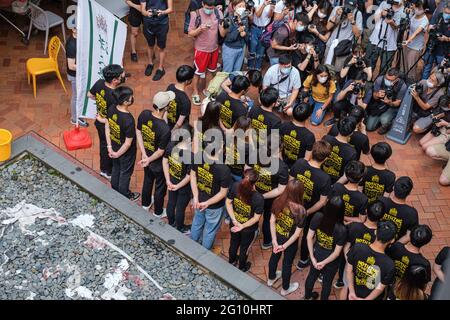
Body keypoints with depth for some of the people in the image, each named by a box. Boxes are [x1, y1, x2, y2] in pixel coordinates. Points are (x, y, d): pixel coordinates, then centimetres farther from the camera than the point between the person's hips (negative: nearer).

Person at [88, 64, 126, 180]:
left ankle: (103, 169, 49)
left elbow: (90, 95, 5)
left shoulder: (99, 83, -16)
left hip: (99, 123, 7)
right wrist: (103, 120, -13)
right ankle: (109, 173, 41)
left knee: (103, 145, 28)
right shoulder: (114, 97, -37)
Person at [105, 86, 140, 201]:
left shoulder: (111, 109, -17)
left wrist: (110, 147, 2)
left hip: (115, 147, 6)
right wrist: (118, 154, -12)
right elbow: (128, 143, -29)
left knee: (116, 169, 30)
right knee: (125, 173, 20)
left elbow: (107, 127, -4)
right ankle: (125, 196, 44)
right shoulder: (128, 120, -38)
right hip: (126, 152, -6)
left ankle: (115, 190, 55)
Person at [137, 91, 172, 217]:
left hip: (146, 156, 6)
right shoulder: (165, 129, -38)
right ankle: (158, 212, 44)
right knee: (160, 187, 21)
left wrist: (144, 154, -6)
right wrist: (149, 160, -12)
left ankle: (146, 203, 57)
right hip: (159, 163, -6)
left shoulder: (144, 114, -19)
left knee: (147, 180, 32)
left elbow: (138, 132, -7)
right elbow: (161, 151, -27)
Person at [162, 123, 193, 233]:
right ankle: (180, 228, 45)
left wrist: (168, 180, 0)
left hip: (172, 181, 6)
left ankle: (171, 223, 54)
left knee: (171, 202, 28)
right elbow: (189, 176, -27)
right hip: (184, 186, -6)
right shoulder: (191, 155, -36)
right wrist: (178, 186, -12)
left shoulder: (171, 145, -18)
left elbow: (165, 161, -6)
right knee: (180, 207, 19)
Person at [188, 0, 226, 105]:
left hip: (214, 48, 4)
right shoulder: (196, 14, -18)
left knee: (211, 71, 20)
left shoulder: (218, 13, -11)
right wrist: (200, 28, -29)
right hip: (201, 49, -3)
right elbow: (190, 33, -12)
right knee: (198, 72, 10)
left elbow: (222, 34, -11)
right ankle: (195, 93, 29)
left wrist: (223, 27, -32)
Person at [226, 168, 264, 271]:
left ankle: (232, 261, 61)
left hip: (234, 224, 3)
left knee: (234, 243, 33)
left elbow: (228, 202, -14)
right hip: (249, 229, -3)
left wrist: (234, 220, -12)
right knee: (244, 248, 26)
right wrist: (243, 226, -18)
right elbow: (256, 217, -25)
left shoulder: (235, 186, -27)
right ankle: (242, 267, 54)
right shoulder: (259, 198, -36)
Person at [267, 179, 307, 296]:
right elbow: (297, 233, -25)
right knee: (287, 263, 21)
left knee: (275, 256, 30)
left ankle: (271, 279, 58)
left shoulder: (277, 201, -21)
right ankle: (285, 289, 46)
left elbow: (272, 221, -13)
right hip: (290, 241, -4)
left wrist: (274, 240, -8)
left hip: (277, 236, 4)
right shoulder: (301, 210, -32)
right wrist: (284, 246, -15)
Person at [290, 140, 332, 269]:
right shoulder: (325, 179, -35)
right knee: (307, 234, 25)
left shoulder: (299, 163, -24)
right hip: (311, 211, -4)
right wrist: (307, 212, -11)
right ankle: (303, 261, 48)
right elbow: (322, 201, -24)